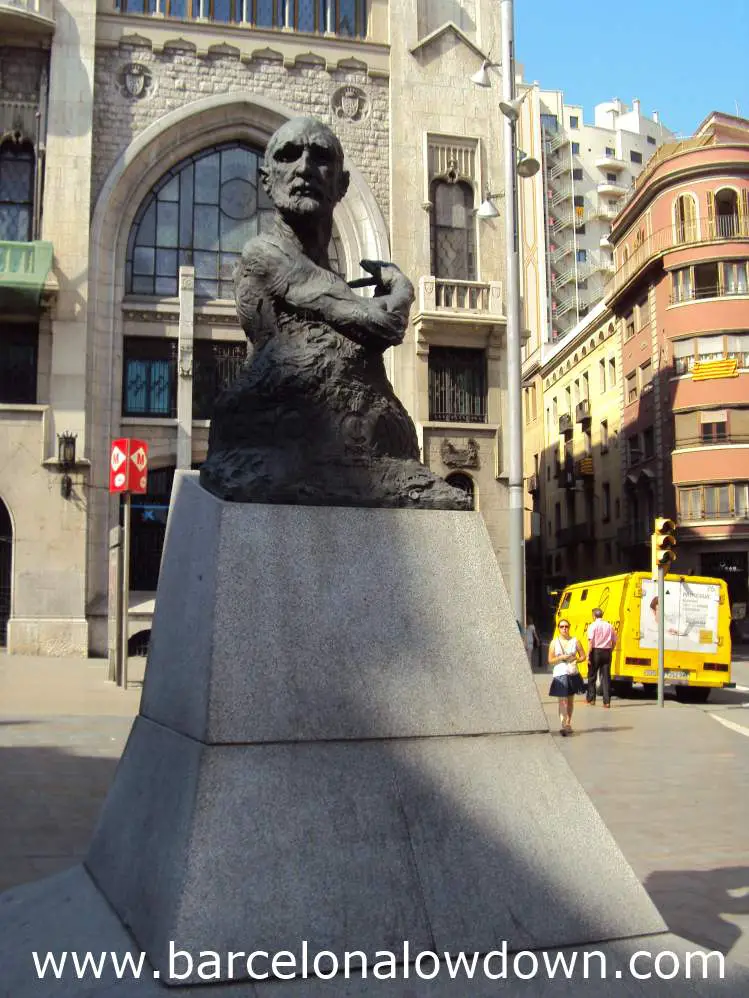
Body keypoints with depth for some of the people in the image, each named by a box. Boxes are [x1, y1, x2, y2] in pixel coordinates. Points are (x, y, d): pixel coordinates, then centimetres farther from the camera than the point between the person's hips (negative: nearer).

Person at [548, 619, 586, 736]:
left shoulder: (574, 641, 4)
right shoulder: (554, 642, 0)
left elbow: (583, 656, 8)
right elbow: (550, 660, -2)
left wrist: (576, 659, -10)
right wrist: (562, 657, -15)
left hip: (573, 674, 3)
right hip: (560, 674, -3)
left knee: (570, 700, 13)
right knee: (563, 701, -12)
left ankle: (568, 724, 27)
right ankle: (563, 725, -18)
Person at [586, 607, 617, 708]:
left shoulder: (593, 626, -6)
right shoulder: (609, 626, 8)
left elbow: (591, 641, -16)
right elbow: (614, 642, 9)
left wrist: (588, 655, -15)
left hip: (596, 651, -3)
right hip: (607, 652, 4)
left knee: (592, 676, 10)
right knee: (606, 676, 5)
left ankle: (591, 699, 15)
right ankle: (607, 701, 1)